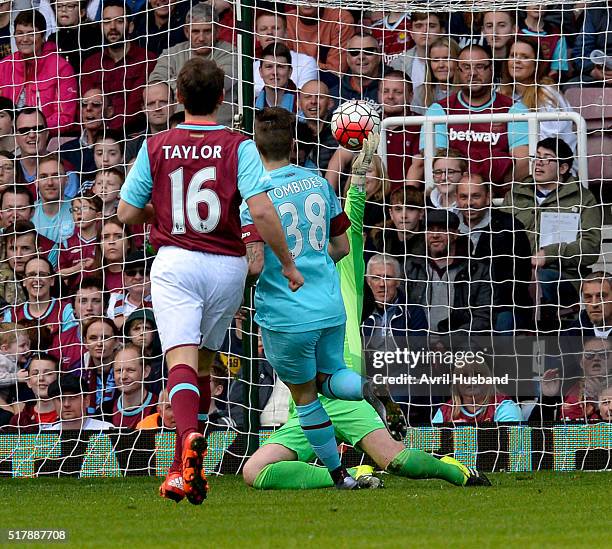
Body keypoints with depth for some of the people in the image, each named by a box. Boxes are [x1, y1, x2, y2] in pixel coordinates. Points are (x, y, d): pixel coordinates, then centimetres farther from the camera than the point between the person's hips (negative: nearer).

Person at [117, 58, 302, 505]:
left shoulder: (155, 148, 1)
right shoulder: (239, 147, -3)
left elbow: (127, 213, 5)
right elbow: (261, 211, -14)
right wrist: (288, 263, -4)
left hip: (175, 262, -1)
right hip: (227, 264, 1)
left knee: (182, 359, -12)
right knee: (203, 359, 18)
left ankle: (189, 439, -41)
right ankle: (185, 466, 21)